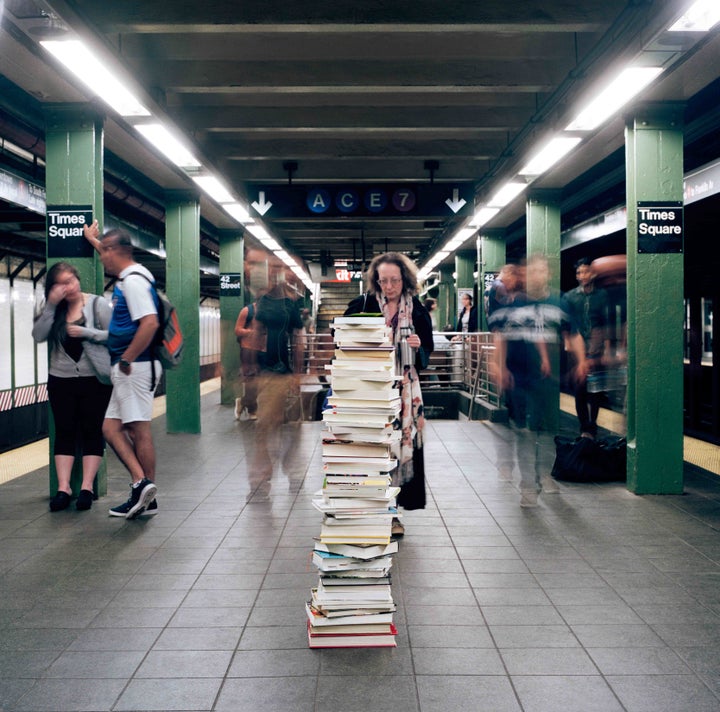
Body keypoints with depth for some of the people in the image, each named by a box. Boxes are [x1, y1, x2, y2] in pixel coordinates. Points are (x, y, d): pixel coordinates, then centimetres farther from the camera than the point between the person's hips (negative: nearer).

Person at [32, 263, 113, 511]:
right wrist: (51, 305, -14)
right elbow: (38, 335, -7)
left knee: (92, 432, 0)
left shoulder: (97, 304, -3)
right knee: (64, 433, 2)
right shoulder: (54, 310, 7)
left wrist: (86, 332, -20)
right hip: (61, 380, 3)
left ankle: (86, 488, 3)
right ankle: (63, 489, 2)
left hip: (94, 379, -3)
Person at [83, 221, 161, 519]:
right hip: (127, 369, 10)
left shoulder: (134, 281, -14)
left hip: (135, 367, -10)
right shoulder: (127, 276, 17)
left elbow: (150, 323, -27)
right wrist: (93, 240, 53)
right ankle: (141, 482, 6)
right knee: (112, 428, 8)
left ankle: (146, 495, -1)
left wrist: (127, 359, -21)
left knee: (139, 429, -6)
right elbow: (112, 259, 44)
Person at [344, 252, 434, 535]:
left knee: (401, 444, 1)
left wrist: (417, 348, -10)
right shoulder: (362, 305, 2)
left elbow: (427, 354, 11)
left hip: (403, 389, 2)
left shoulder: (417, 311, 7)